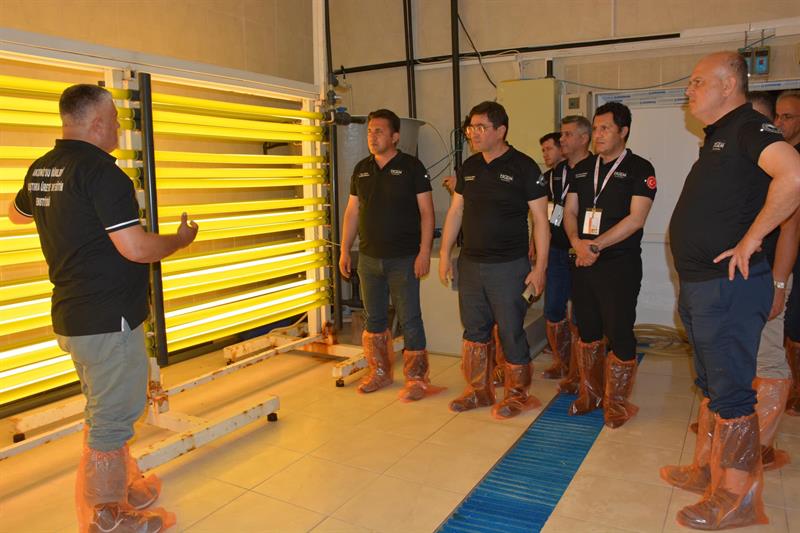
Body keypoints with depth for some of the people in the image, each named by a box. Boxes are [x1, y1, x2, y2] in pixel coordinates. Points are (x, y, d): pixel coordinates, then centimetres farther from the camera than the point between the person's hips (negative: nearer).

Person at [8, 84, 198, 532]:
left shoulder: (40, 169, 9)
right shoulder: (101, 171, -19)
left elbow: (18, 213, 29)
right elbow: (136, 248, -25)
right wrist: (181, 240, -7)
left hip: (71, 315, 10)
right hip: (108, 319, -10)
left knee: (104, 412, 23)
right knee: (112, 422, 3)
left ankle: (123, 487, 40)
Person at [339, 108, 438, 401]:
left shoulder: (411, 167, -5)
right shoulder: (361, 169, 10)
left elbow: (426, 211, -8)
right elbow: (352, 212, 13)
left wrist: (424, 252, -15)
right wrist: (345, 251, 9)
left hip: (403, 259, -5)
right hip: (368, 258, 5)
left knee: (409, 319, 1)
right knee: (374, 318, 13)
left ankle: (416, 379, 12)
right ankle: (380, 372, 28)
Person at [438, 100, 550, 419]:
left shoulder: (523, 167, -8)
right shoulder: (469, 167, 9)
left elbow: (540, 219, -9)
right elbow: (455, 211, 13)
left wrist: (540, 267, -12)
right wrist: (445, 255, 9)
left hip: (508, 266, -5)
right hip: (470, 263, 6)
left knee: (511, 333, 3)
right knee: (474, 330, 13)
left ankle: (517, 394, 20)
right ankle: (478, 391, 27)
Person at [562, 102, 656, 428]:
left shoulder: (639, 169, -3)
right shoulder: (583, 169, 13)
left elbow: (636, 218, -13)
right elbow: (570, 211, 10)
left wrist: (596, 245, -17)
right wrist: (577, 243, -9)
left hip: (619, 265, -5)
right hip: (583, 263, 5)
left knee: (619, 335, 0)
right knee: (587, 332, 12)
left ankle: (616, 402, 14)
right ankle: (589, 393, 26)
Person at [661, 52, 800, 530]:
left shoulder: (749, 127, -13)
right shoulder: (718, 137, 17)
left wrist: (750, 241, -25)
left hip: (728, 286, -10)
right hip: (700, 285, 10)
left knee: (732, 392, -1)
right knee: (712, 385, 18)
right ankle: (705, 469, 33)